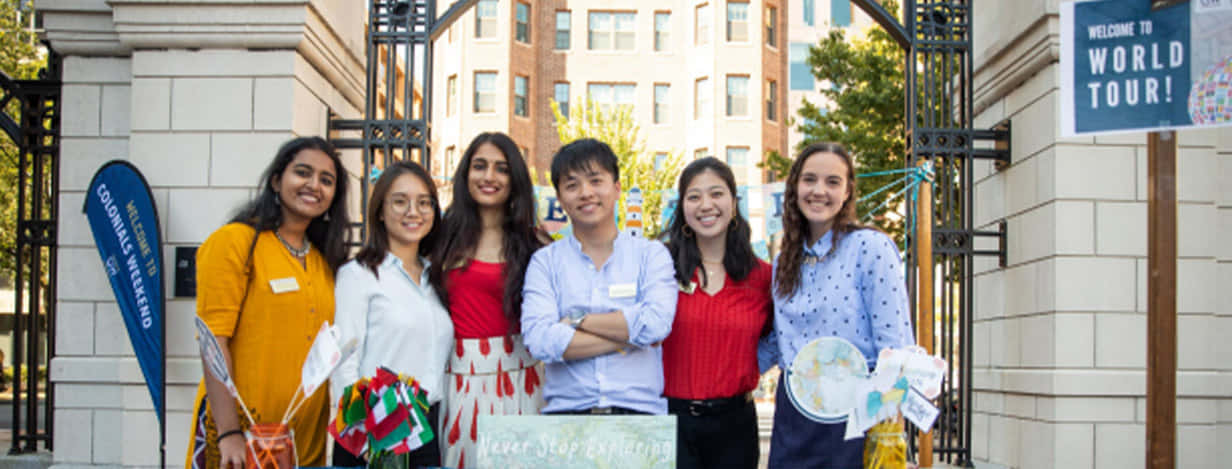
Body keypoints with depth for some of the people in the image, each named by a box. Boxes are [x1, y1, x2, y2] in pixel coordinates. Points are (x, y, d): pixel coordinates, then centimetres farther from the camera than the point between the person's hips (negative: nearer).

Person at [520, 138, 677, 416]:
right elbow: (539, 341, -4)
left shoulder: (652, 255, 11)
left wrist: (576, 320, -1)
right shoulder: (545, 262, 11)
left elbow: (657, 324, -6)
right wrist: (629, 335, -3)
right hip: (566, 412, 0)